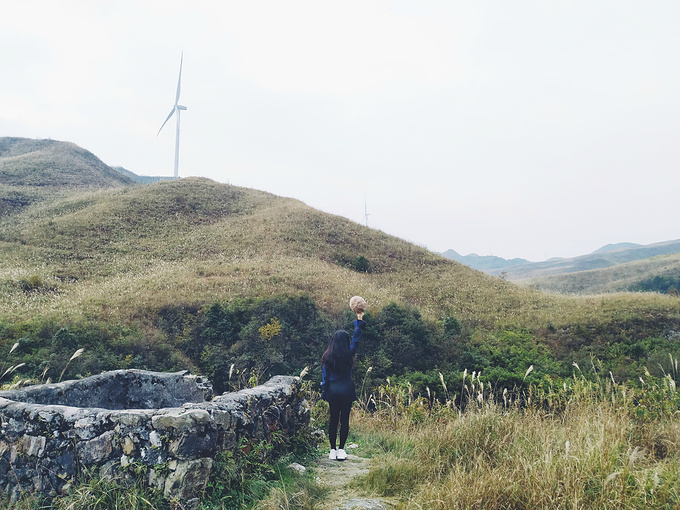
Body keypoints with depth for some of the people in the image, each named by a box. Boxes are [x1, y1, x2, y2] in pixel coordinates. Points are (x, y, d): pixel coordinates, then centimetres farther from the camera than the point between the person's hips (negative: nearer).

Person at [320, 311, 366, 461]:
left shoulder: (327, 357, -3)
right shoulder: (349, 355, -6)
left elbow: (324, 376, 0)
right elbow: (356, 340, 6)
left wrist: (324, 391, 10)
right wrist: (359, 320, 14)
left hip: (332, 390, 2)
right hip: (347, 390, -2)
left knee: (333, 419, 9)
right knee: (344, 419, 5)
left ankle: (333, 450, 13)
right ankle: (341, 450, 7)